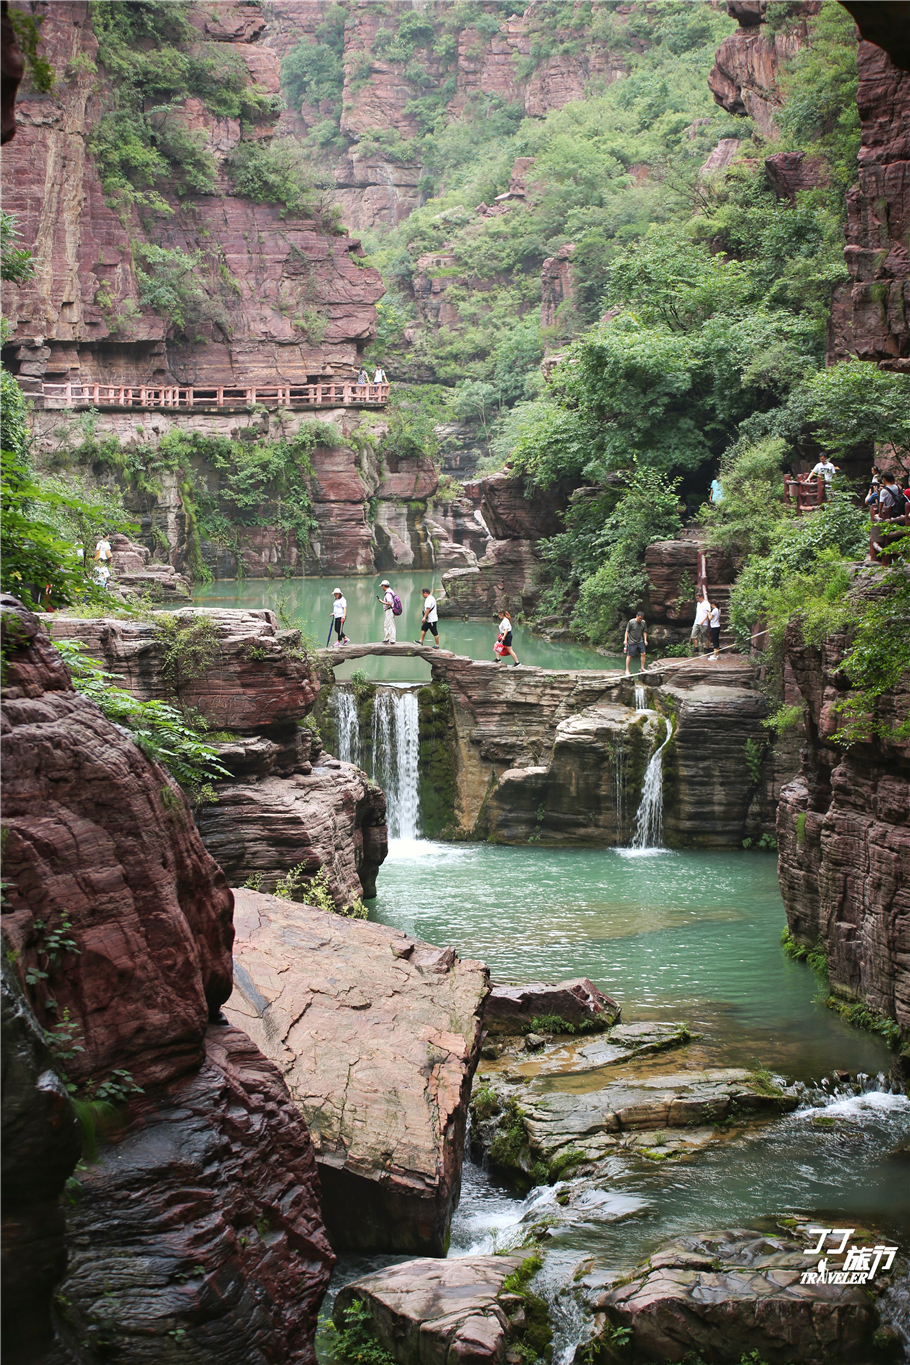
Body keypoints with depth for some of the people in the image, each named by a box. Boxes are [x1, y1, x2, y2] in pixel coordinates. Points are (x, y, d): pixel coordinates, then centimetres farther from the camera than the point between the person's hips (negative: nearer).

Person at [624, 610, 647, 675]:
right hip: (632, 642, -4)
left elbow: (644, 632, 10)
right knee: (629, 655, 0)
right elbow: (627, 631, -5)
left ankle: (642, 668, 9)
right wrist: (625, 640, -8)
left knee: (643, 654, -2)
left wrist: (645, 640, 5)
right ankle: (627, 670, 7)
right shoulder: (631, 622, -12)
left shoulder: (643, 622, 0)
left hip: (640, 641, 4)